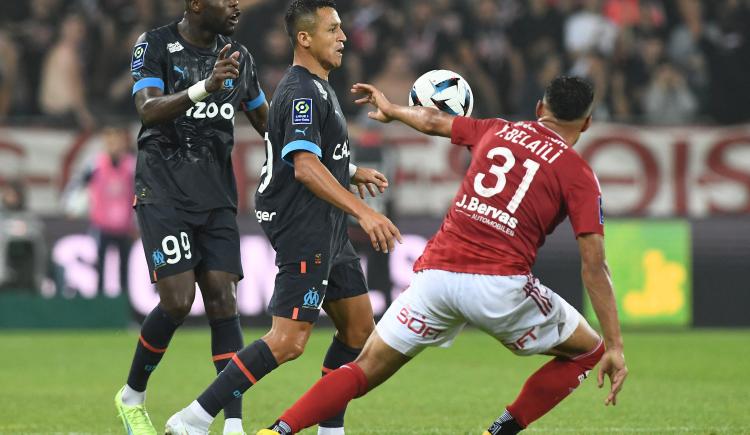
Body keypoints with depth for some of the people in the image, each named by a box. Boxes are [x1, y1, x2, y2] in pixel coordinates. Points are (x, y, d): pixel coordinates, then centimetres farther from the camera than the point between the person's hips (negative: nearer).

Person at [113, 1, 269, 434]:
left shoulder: (238, 57, 9)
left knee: (223, 301, -5)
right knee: (178, 301, -12)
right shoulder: (155, 45, -7)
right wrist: (206, 87, -37)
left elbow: (267, 122, 22)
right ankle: (132, 396, 12)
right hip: (164, 191, -5)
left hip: (217, 195, 5)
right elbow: (148, 110, -23)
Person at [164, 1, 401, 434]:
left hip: (328, 232, 11)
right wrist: (364, 212, -35)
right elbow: (305, 168, -28)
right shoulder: (302, 93, -16)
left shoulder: (318, 88, 18)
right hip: (305, 232, -11)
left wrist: (353, 173, 19)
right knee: (288, 342, -16)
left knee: (359, 329, 12)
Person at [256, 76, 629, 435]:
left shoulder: (497, 131, 17)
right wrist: (615, 346, -2)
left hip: (435, 272, 4)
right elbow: (594, 266, -2)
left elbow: (433, 121, 33)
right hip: (500, 283, -4)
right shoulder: (578, 175, 4)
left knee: (365, 371, 12)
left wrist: (391, 111, 55)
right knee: (588, 352, 18)